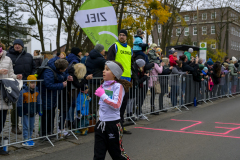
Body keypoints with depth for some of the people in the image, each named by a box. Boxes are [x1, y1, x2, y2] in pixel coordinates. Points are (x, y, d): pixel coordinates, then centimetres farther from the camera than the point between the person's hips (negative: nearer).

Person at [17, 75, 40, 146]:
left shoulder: (36, 91, 1)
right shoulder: (23, 92, -15)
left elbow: (38, 102, 11)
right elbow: (19, 103, -10)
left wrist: (38, 110, 6)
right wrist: (20, 113, -10)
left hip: (32, 113, 5)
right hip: (25, 113, -5)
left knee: (31, 126, 13)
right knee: (26, 126, -2)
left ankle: (29, 138, 26)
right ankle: (26, 140, 3)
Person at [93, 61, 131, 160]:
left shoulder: (118, 86, -11)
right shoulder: (104, 85, 9)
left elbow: (117, 105, -23)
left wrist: (103, 95, -21)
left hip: (113, 124, -6)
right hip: (101, 123, 6)